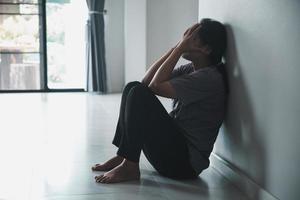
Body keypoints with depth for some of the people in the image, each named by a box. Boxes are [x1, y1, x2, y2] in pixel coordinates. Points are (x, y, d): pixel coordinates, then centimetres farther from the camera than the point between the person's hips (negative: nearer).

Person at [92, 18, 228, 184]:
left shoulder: (210, 77, -16)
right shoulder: (190, 69, 12)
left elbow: (156, 86, -21)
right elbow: (147, 80, 4)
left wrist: (180, 48, -12)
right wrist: (177, 46, 0)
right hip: (173, 142, 9)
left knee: (139, 93, -20)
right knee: (132, 87, 4)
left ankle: (129, 167, -15)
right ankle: (123, 156, 0)